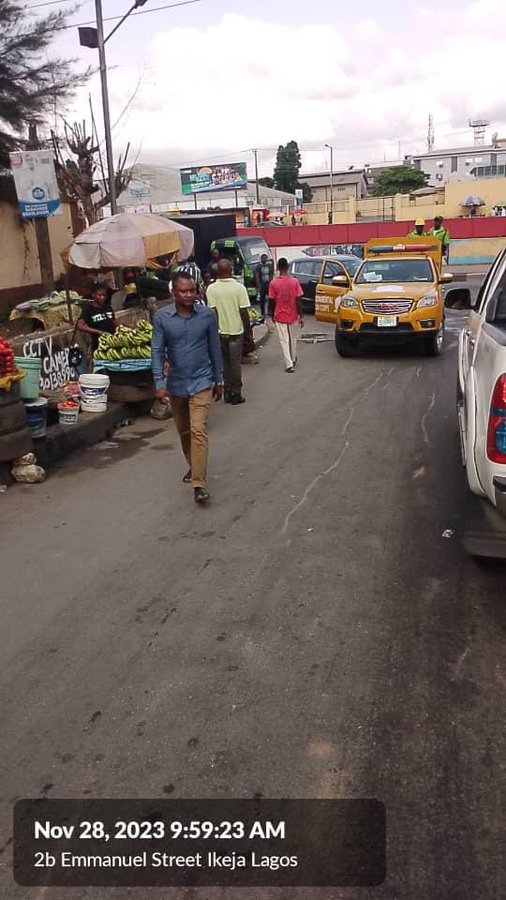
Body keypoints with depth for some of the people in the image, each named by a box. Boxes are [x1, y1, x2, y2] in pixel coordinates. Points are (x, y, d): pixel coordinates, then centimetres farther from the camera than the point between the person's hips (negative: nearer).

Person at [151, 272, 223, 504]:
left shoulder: (207, 314, -7)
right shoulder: (162, 317, -7)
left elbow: (215, 348, 2)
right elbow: (157, 351, -5)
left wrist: (218, 380, 6)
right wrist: (159, 383, -11)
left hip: (201, 381, -2)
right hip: (176, 383, 2)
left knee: (198, 430, -13)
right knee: (183, 430, 17)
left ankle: (199, 483, -10)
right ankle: (193, 466, 39)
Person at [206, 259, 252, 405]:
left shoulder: (211, 288, -7)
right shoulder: (239, 287, -11)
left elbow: (213, 311, -7)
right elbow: (244, 312, -11)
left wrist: (216, 328, 3)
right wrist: (248, 330, 0)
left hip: (220, 331, 2)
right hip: (236, 330, -2)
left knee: (225, 362, 14)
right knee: (235, 363, 7)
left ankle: (227, 392, 19)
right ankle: (236, 394, 12)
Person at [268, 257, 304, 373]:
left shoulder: (273, 283, -10)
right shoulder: (294, 282, -9)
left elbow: (271, 301, -5)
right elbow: (298, 300, -9)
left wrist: (272, 315, 10)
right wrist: (301, 316, -2)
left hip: (279, 316, -2)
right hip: (292, 315, 2)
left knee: (284, 340, 3)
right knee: (293, 338, 21)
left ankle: (289, 364, -4)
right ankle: (293, 360, 36)